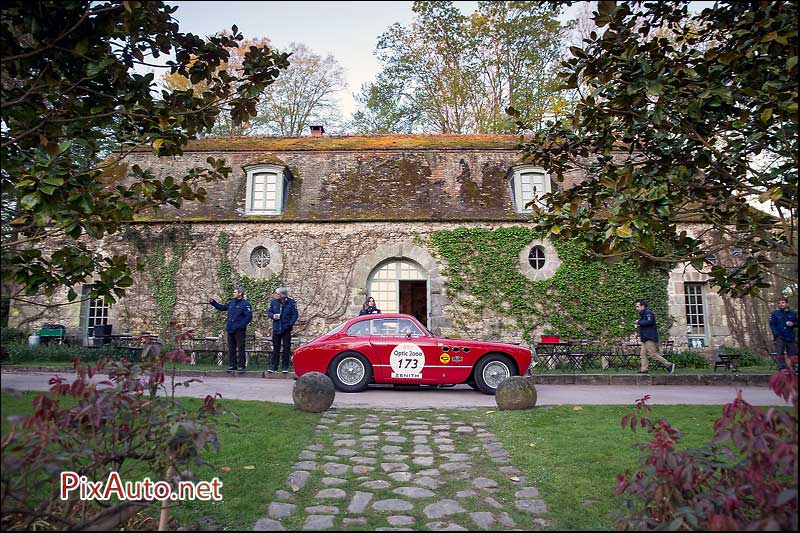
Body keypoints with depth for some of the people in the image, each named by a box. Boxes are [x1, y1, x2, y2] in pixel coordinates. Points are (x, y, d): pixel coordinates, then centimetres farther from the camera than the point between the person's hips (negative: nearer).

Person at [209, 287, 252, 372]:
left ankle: (241, 366, 5)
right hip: (230, 330, 7)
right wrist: (213, 302, 21)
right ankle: (232, 365, 20)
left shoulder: (245, 304, -8)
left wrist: (241, 325, -19)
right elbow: (222, 307, 27)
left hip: (239, 330, -7)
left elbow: (249, 316, -13)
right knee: (231, 348, 11)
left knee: (240, 348, -3)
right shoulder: (231, 303, 13)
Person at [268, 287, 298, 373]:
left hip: (286, 329, -3)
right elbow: (269, 312, 13)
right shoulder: (273, 302, 3)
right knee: (275, 348, 8)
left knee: (286, 348, 3)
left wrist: (290, 324, -14)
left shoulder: (291, 302, -7)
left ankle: (285, 367, 11)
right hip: (276, 329, 3)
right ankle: (273, 366, 15)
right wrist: (273, 316, -10)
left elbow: (295, 315, -4)